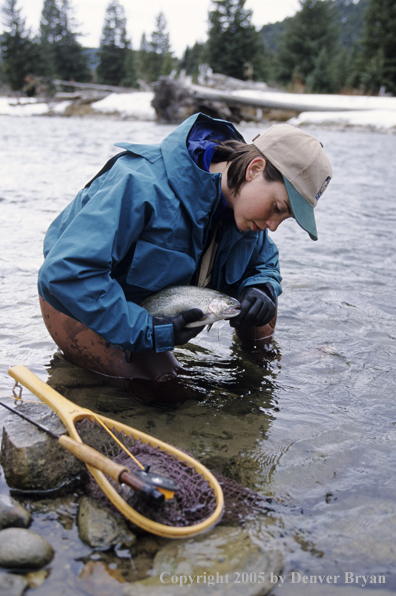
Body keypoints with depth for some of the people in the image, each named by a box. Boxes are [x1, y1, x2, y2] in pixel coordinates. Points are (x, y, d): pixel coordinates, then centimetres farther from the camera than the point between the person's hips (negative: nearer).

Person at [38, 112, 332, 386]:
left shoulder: (243, 204, -12)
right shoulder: (142, 186, -37)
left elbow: (265, 264, 6)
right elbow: (64, 273, -41)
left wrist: (260, 291, -20)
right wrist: (147, 332, -40)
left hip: (155, 303, 6)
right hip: (80, 303, -5)